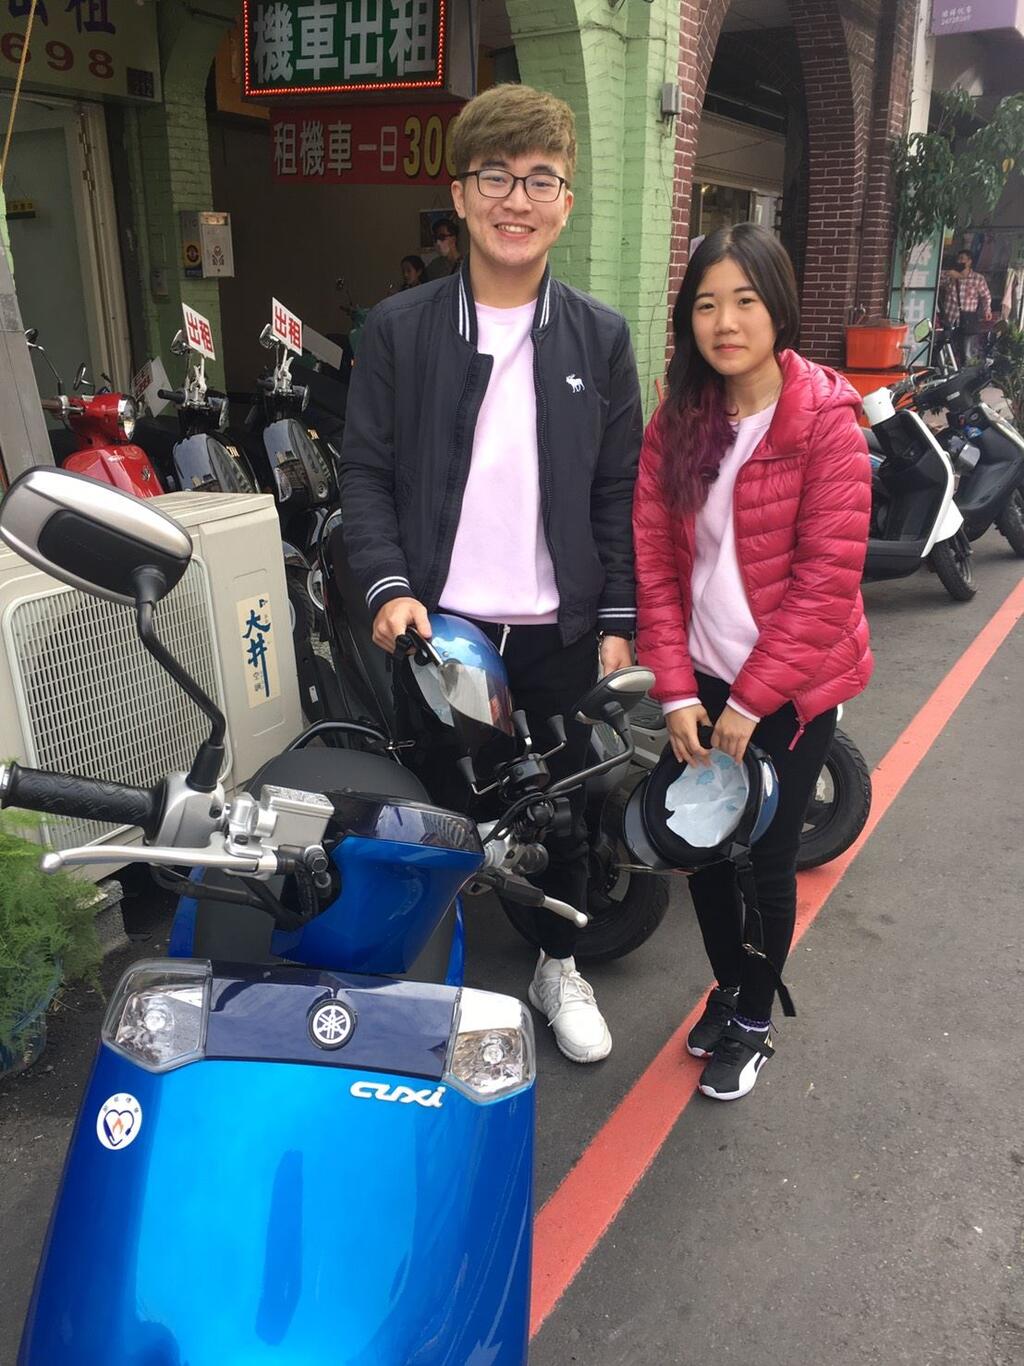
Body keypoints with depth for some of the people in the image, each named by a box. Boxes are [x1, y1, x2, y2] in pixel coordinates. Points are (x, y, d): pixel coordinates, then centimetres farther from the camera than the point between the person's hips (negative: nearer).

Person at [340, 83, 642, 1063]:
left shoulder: (600, 339, 2)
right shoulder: (398, 329, -2)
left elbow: (618, 493, 3)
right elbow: (364, 471, -1)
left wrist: (619, 619, -1)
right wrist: (388, 587, -14)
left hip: (558, 630, 1)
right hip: (437, 624, -1)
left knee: (560, 805, 15)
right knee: (434, 803, 13)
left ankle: (559, 964, 38)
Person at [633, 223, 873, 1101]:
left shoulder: (827, 419, -14)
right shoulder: (677, 420, 0)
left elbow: (828, 578, -17)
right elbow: (653, 558, -2)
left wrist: (750, 700, -17)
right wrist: (676, 689, -10)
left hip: (791, 683, -4)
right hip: (703, 676, 4)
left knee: (768, 858, 8)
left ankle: (754, 1022, 32)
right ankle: (728, 987, 41)